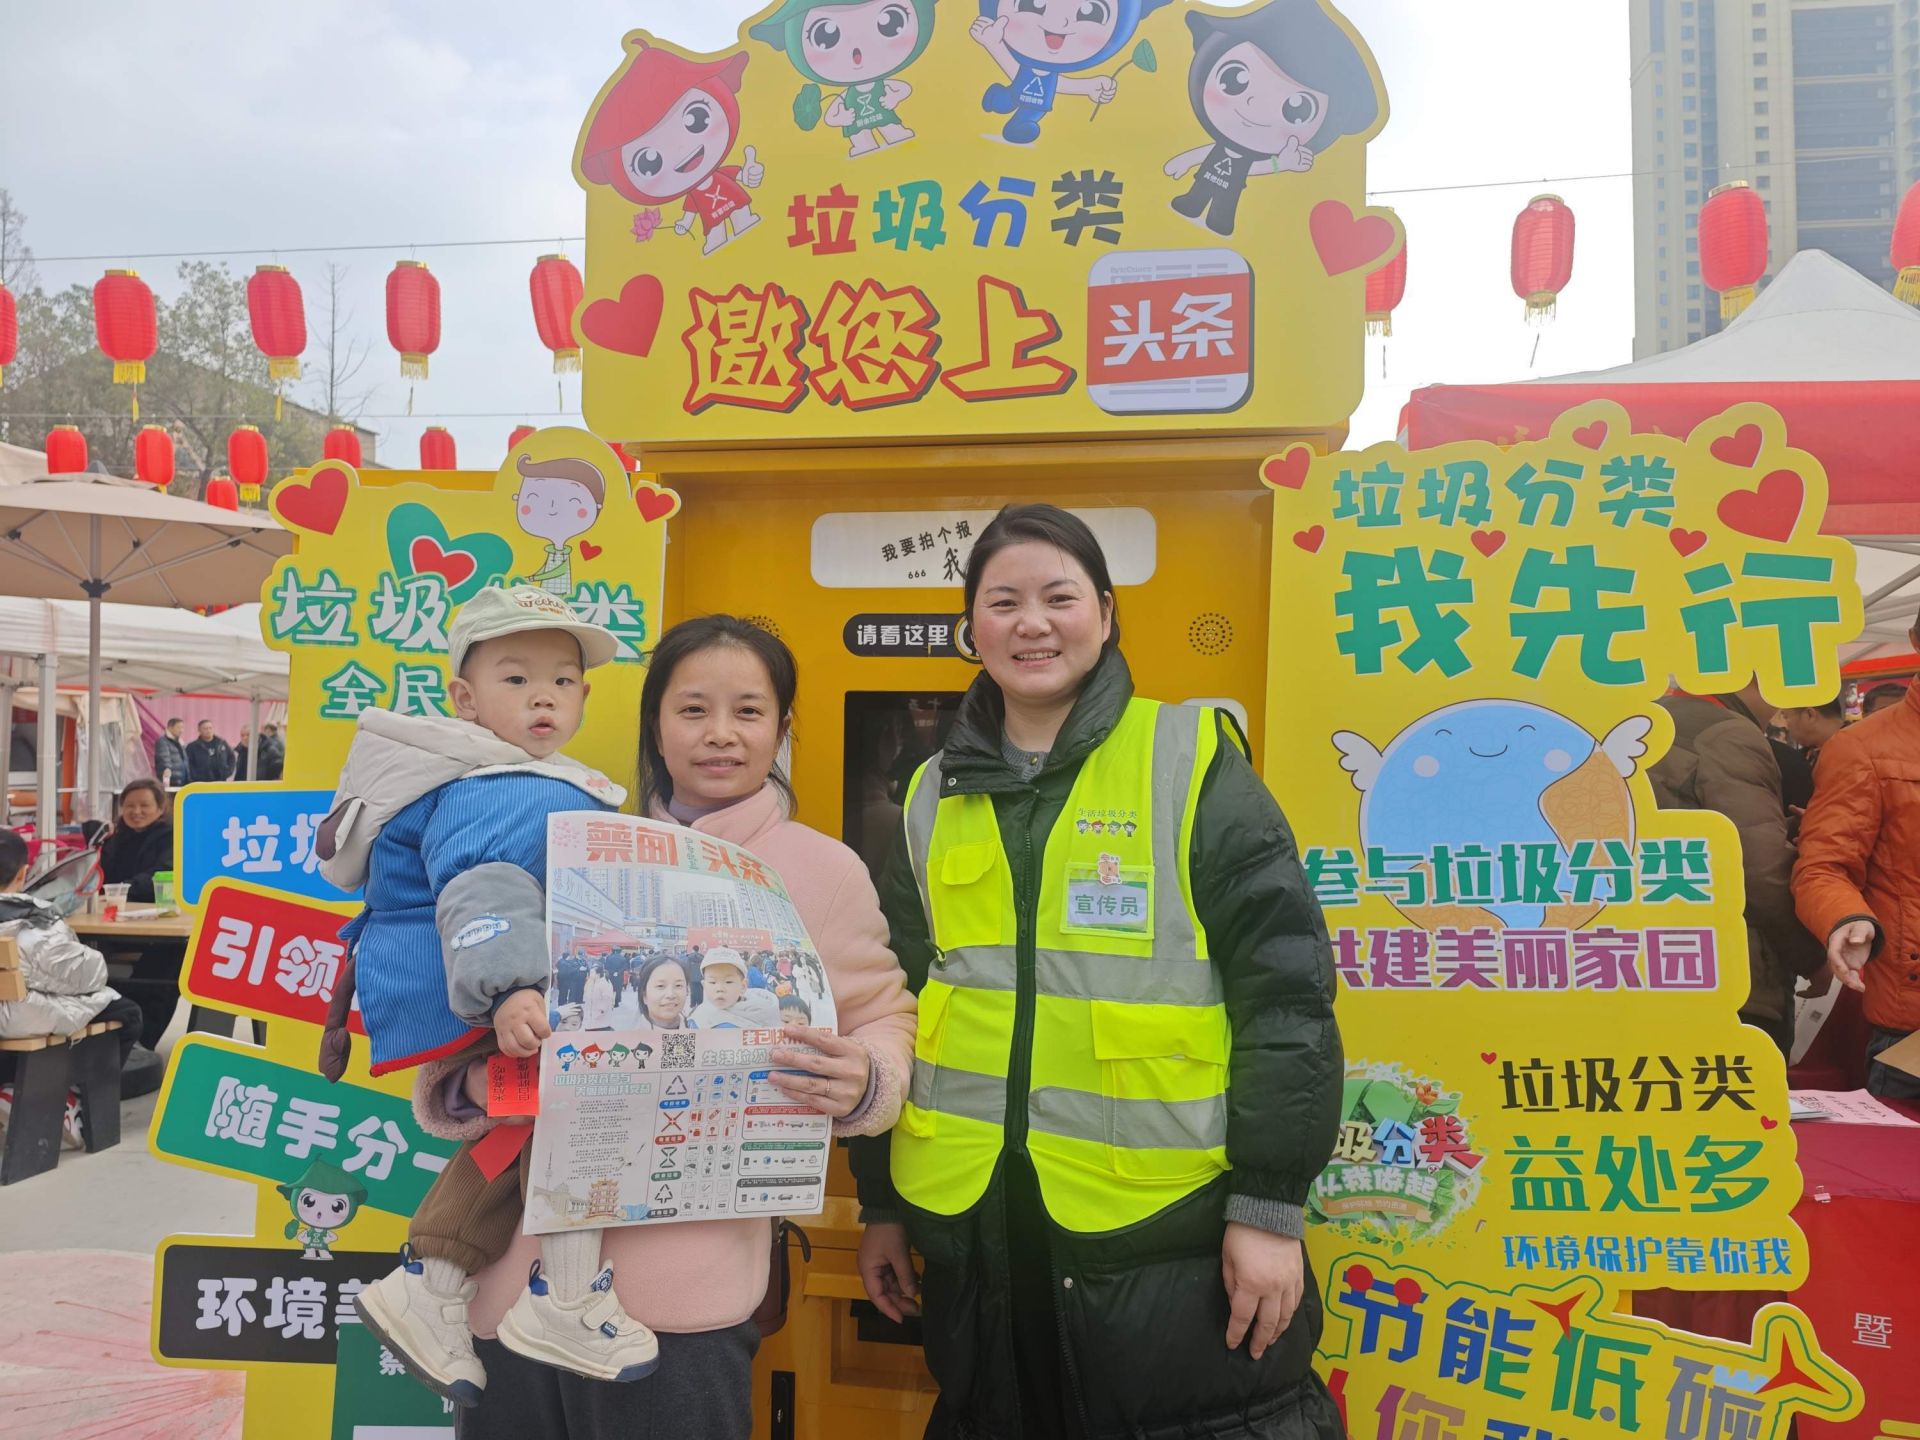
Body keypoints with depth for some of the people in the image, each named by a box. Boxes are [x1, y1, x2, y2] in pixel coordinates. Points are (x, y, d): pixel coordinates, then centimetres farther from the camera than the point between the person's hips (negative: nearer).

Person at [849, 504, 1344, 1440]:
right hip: (976, 1224, 4)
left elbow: (1284, 990, -8)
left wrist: (1269, 1205, -11)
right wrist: (883, 1203, 13)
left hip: (1167, 1228, -4)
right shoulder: (933, 798, 8)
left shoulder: (1191, 762, -5)